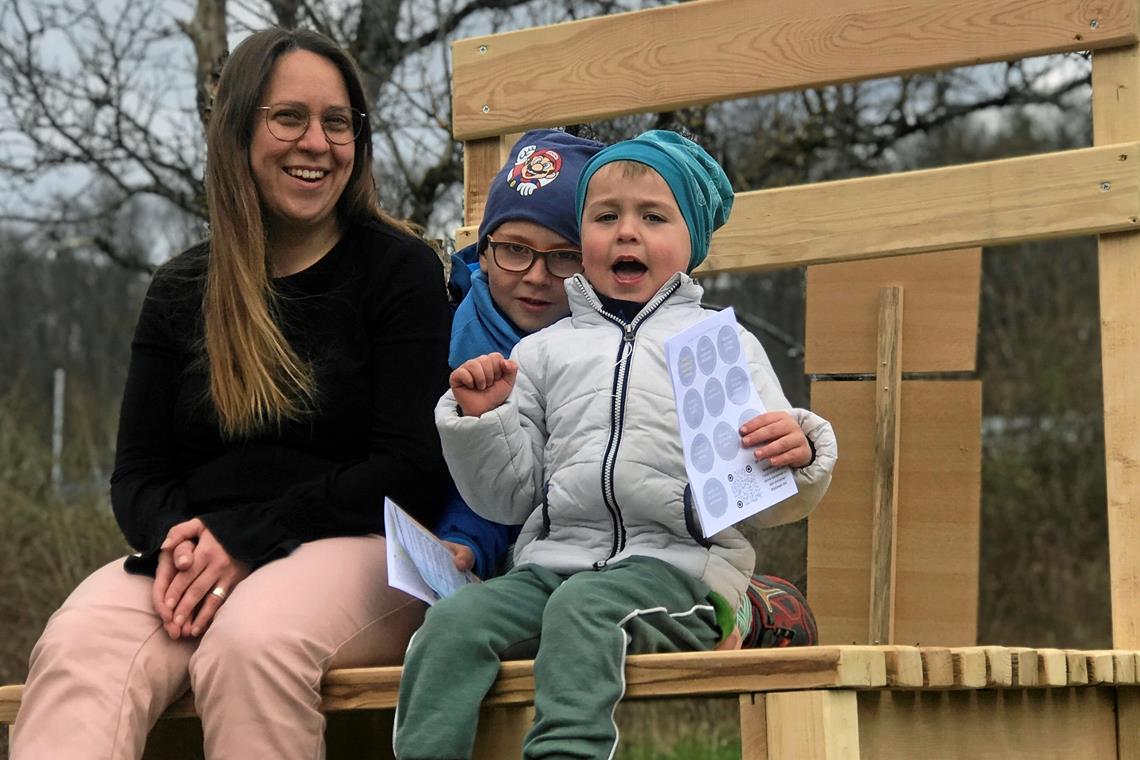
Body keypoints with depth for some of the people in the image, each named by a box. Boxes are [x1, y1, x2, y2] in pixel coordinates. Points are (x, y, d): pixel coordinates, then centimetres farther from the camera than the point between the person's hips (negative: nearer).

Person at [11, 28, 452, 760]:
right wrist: (175, 539, -10)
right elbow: (138, 473, 16)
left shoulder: (400, 271, 5)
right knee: (77, 647, -31)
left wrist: (246, 541, -12)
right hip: (200, 557, 3)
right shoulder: (181, 293, 17)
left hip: (360, 550, -3)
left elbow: (413, 472, -3)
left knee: (250, 642, -39)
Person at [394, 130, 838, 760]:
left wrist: (796, 456, -15)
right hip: (554, 559, 4)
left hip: (677, 564, -3)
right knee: (454, 621, -23)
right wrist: (479, 419, 3)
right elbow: (509, 496, 19)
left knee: (582, 607, -34)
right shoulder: (542, 352, 20)